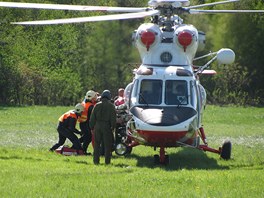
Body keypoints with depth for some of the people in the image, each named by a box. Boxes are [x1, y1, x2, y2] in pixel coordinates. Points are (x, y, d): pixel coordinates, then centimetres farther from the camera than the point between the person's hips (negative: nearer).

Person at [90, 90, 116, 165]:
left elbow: (92, 117, 5)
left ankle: (96, 160, 5)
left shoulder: (97, 105, 4)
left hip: (98, 126, 2)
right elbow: (113, 118, -4)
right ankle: (107, 161, 0)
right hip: (107, 127, -2)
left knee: (97, 144, 8)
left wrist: (92, 127, 11)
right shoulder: (111, 106, -2)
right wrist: (113, 127, 4)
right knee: (107, 144, 2)